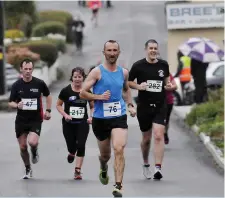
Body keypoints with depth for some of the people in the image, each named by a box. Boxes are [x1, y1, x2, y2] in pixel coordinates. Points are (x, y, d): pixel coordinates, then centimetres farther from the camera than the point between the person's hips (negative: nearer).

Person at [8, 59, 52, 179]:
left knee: (32, 142, -24)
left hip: (36, 119, -2)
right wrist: (17, 105, -20)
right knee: (22, 147, 4)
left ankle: (34, 152, 13)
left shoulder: (39, 83, -4)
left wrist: (48, 111, 7)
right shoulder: (16, 85, -2)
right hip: (21, 120, 2)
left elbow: (48, 95, 14)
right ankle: (28, 169, 25)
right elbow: (10, 103, 2)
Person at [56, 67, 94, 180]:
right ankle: (71, 153, 39)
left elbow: (92, 107, 11)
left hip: (82, 124, 0)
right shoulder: (66, 91, -4)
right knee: (72, 147, 0)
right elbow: (58, 105, 5)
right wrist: (65, 114, -11)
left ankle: (78, 171, -5)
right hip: (69, 124, 0)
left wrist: (91, 117, -7)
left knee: (81, 146, -11)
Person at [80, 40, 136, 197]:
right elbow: (83, 93, -7)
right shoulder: (97, 72, -7)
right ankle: (104, 169, 53)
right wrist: (99, 97, -21)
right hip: (100, 118, -1)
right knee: (105, 154, 16)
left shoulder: (123, 72, 6)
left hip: (119, 117, 1)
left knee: (119, 149, -20)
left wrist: (130, 105, 12)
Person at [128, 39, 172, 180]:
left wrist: (168, 85, -1)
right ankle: (146, 165, 34)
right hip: (144, 106, -1)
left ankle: (158, 168, -20)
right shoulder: (139, 65, -4)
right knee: (146, 138, 11)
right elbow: (128, 82, 3)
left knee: (159, 136, -15)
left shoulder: (164, 65, 4)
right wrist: (138, 86, -16)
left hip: (160, 106, 1)